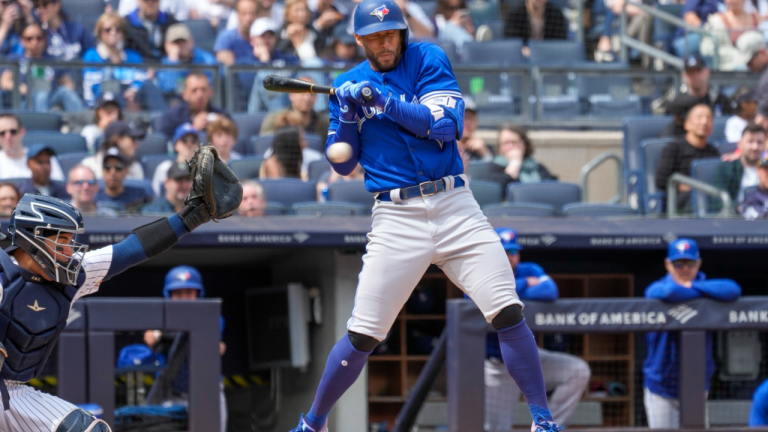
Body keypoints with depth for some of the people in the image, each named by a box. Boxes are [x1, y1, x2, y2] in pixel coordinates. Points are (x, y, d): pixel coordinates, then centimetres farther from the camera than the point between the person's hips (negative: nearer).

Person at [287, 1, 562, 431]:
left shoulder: (428, 60, 3)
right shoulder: (348, 86, 10)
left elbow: (447, 124, -10)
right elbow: (343, 165, 10)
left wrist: (387, 102, -18)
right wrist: (347, 116, -7)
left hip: (455, 206, -1)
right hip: (397, 217, 1)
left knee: (509, 312, -11)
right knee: (362, 337, -3)